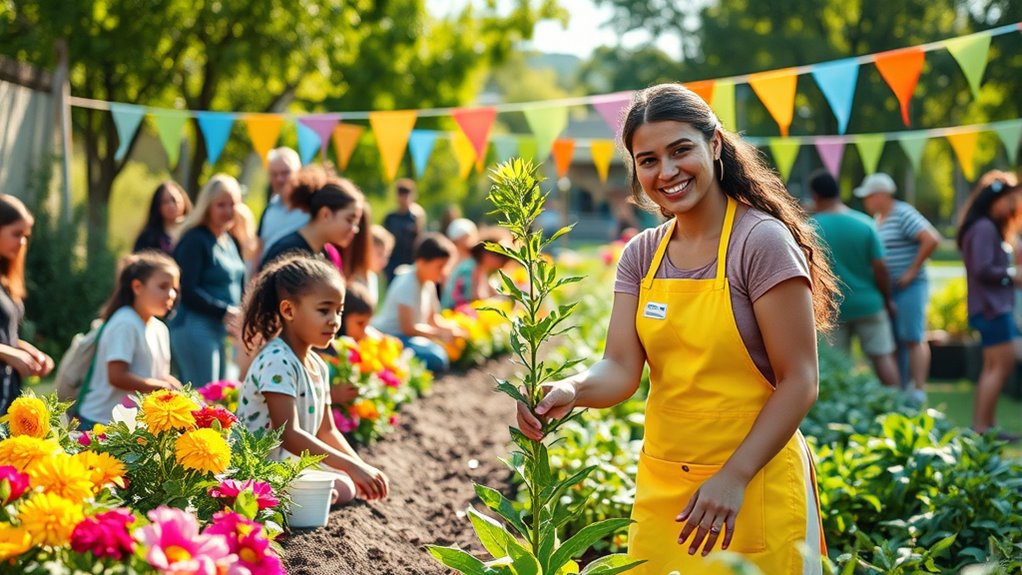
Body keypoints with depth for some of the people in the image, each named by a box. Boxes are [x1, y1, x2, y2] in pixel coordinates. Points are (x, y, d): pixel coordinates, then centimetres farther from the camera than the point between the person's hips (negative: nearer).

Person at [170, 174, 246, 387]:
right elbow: (188, 291, -16)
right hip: (194, 327, -9)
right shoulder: (194, 240, -10)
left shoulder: (230, 242, 17)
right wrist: (225, 311, -19)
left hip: (219, 330, 9)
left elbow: (238, 285, 22)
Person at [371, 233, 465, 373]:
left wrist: (453, 328, -2)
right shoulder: (407, 284, -20)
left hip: (410, 336, 10)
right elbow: (408, 328, -23)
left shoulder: (429, 283, 7)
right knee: (435, 359, -28)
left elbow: (432, 319, 18)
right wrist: (443, 333, -18)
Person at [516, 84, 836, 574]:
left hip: (753, 487, -5)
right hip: (661, 486, 6)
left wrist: (733, 478, -22)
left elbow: (799, 382, -15)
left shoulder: (761, 241, -13)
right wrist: (572, 391, -25)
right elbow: (621, 370, -3)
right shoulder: (641, 256, 5)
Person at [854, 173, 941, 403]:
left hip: (908, 287, -9)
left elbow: (932, 239, -22)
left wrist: (912, 271, -18)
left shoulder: (903, 214, -12)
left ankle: (919, 390, -8)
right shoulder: (878, 218, 15)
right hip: (887, 290, 9)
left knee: (913, 339, -8)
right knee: (894, 341, 10)